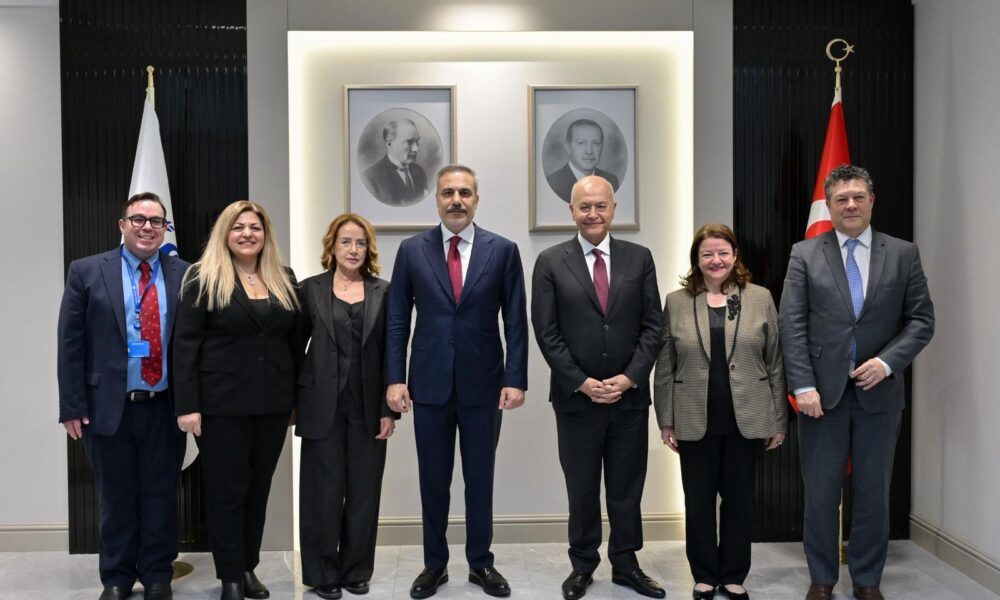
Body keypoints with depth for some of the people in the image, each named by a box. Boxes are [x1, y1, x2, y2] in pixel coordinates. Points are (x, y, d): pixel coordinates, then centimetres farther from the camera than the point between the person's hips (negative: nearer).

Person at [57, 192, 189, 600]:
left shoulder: (184, 275, 2)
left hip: (165, 408, 1)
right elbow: (70, 343, -1)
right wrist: (72, 406, -6)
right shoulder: (87, 272, 1)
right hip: (107, 406, 0)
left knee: (160, 496, 10)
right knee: (116, 497, 12)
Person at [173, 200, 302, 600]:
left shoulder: (284, 280, 9)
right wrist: (187, 405, -13)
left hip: (273, 403, 4)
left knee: (258, 488, 12)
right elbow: (185, 344, -7)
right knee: (227, 490, 5)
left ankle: (248, 568, 26)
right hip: (222, 404, -4)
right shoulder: (204, 278, -4)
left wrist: (298, 396, 10)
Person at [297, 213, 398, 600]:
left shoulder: (383, 292, 5)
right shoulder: (310, 289, 3)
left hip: (368, 407, 1)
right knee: (324, 490, 5)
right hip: (322, 405, -1)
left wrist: (389, 409, -3)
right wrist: (291, 403, -1)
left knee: (364, 490, 7)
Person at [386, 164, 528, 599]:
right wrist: (395, 379, -4)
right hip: (429, 383, 1)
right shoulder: (412, 250, 2)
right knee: (433, 480, 11)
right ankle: (435, 564, 27)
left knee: (480, 479, 11)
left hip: (483, 384, 0)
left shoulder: (503, 250, 0)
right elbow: (397, 321, 2)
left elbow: (515, 322, 0)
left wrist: (516, 379, -6)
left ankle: (481, 563, 27)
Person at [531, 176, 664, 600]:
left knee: (627, 486, 12)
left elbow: (652, 325, 1)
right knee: (581, 487, 11)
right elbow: (546, 333, -5)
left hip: (630, 395, 2)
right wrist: (582, 383, -12)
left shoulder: (639, 258, 4)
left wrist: (629, 378, -10)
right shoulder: (551, 262, -2)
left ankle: (625, 564, 27)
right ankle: (583, 565, 26)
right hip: (576, 397, -1)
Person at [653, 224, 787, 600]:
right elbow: (665, 367, 3)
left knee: (739, 500, 10)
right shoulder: (676, 302, 3)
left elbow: (775, 363, 4)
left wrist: (779, 420, 2)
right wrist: (666, 420, 0)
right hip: (694, 421, 0)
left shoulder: (760, 299, 3)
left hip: (745, 420, 0)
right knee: (698, 501, 8)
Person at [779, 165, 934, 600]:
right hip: (822, 391, -1)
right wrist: (803, 386, -11)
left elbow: (921, 320, 4)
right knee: (820, 494, 6)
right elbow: (791, 325, -4)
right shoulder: (804, 254, 1)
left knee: (873, 493, 12)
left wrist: (888, 361, -12)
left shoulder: (903, 254, 5)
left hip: (878, 391, 1)